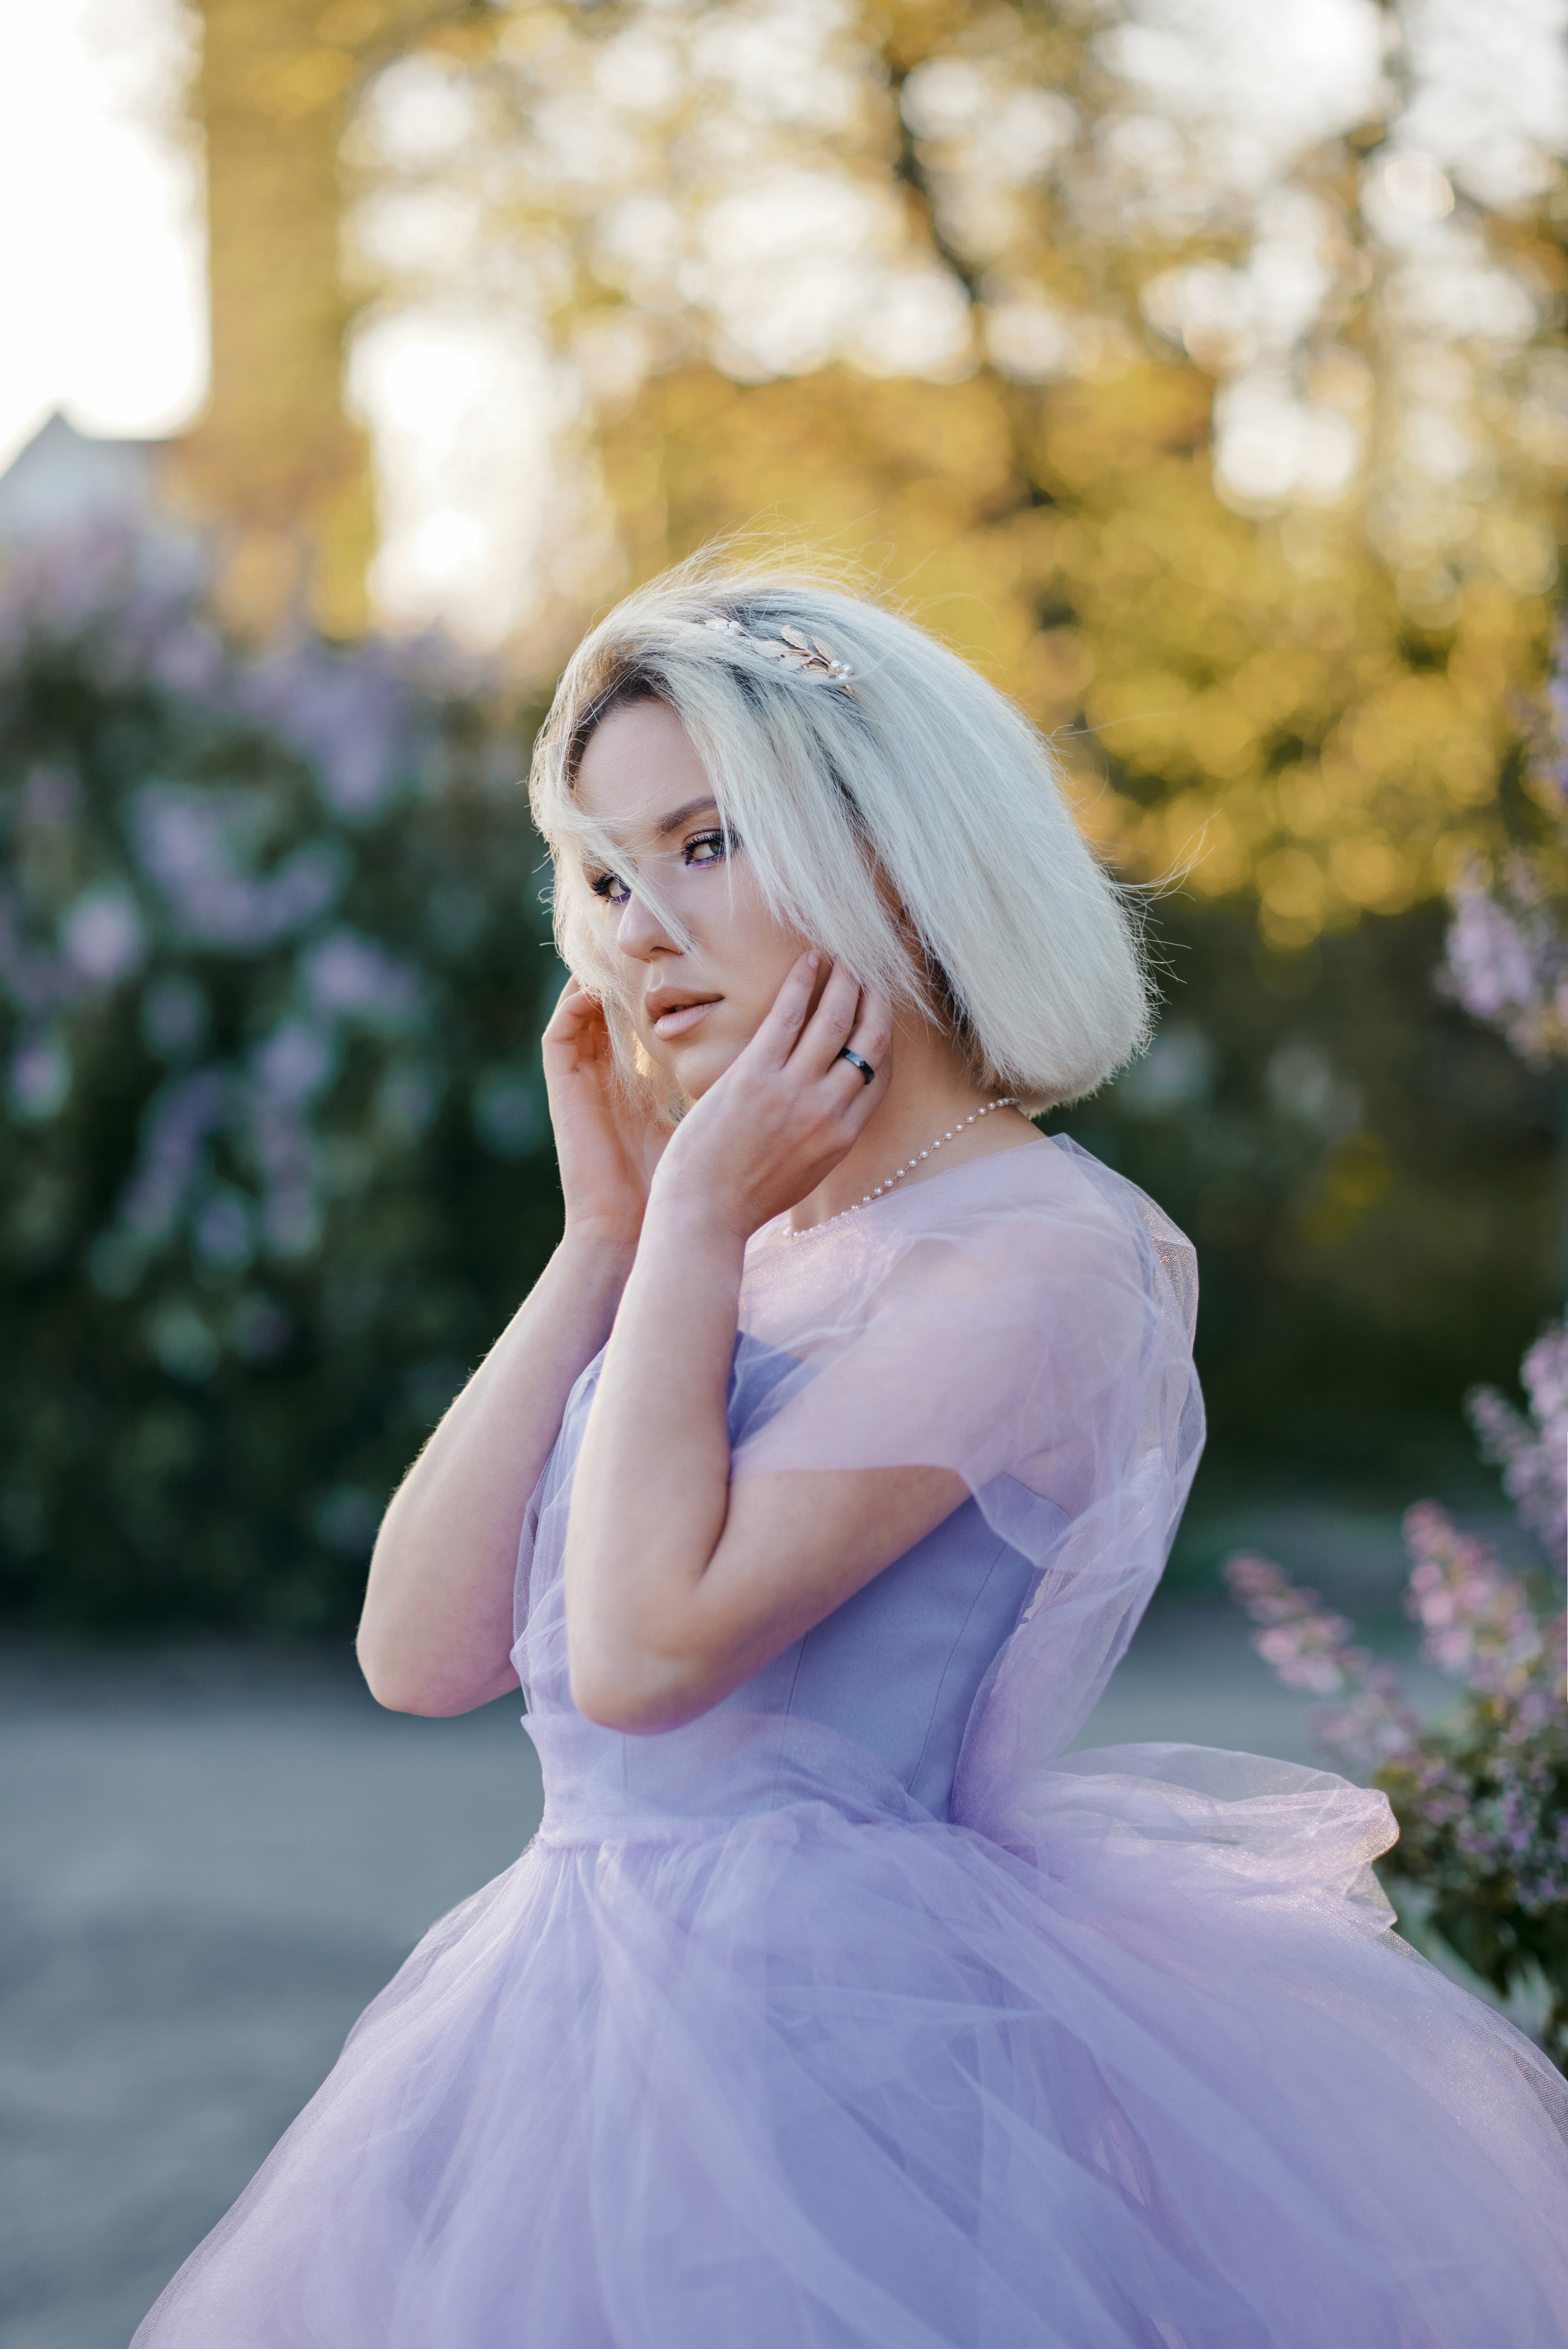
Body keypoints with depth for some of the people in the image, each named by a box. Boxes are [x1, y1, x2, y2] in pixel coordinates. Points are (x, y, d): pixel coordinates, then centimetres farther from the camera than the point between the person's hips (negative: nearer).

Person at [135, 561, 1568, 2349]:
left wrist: (695, 1221, -13)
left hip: (850, 2064, -7)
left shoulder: (1040, 1256, -14)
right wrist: (607, 1234, 1)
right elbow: (421, 1651, 3)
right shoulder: (751, 1242, 10)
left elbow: (644, 1649, -22)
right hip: (609, 2032, 7)